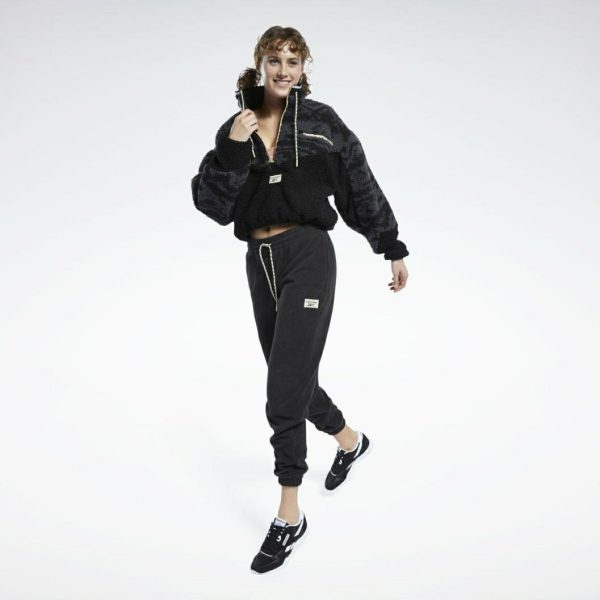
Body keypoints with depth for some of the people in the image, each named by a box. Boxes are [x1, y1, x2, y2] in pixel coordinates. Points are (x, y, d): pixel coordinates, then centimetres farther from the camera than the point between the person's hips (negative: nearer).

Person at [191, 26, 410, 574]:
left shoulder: (320, 121, -1)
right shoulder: (236, 128, 8)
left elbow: (363, 188, 6)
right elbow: (212, 204, -1)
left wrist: (394, 249, 9)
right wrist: (231, 149, -15)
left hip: (307, 255, -5)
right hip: (260, 261, 5)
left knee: (286, 389, -9)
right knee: (293, 378, 17)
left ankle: (289, 516, 2)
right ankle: (350, 440, 46)